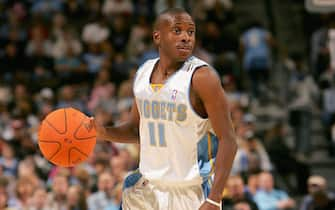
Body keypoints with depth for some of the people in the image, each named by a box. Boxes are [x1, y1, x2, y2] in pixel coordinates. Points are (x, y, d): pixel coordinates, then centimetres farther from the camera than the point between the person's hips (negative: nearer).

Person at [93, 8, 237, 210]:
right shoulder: (143, 73, 5)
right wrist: (104, 133, -2)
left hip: (191, 193, -6)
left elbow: (227, 140, -17)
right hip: (147, 189, 6)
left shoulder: (202, 77, -14)